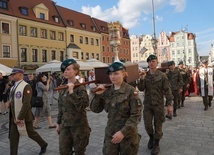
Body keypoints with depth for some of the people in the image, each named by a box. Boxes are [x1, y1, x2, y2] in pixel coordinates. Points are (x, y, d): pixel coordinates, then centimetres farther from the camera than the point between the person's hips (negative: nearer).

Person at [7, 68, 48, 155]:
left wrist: (20, 118, -25)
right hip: (13, 117, 7)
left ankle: (43, 144, 33)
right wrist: (10, 103, 3)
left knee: (31, 133, 9)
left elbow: (26, 103, -24)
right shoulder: (13, 87, 9)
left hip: (23, 117, -7)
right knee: (13, 137, 8)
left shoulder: (26, 86, -17)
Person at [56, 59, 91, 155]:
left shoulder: (80, 88, -14)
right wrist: (59, 123, 15)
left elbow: (81, 106, -25)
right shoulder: (63, 88, 5)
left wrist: (71, 92, -26)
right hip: (65, 125, 6)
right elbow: (60, 107, 13)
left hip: (78, 125, -5)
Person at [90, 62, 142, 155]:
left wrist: (123, 132, -22)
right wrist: (97, 95, -11)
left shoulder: (131, 91, -12)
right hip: (110, 133, 4)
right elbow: (95, 109, 4)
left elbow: (136, 115, -16)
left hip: (128, 134, -3)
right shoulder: (107, 91, 1)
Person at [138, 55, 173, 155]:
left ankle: (156, 144, 25)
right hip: (147, 104, 2)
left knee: (158, 125, 7)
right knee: (147, 125, 6)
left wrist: (169, 104, -14)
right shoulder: (144, 75, 3)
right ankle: (151, 137, 36)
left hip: (158, 104, -2)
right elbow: (141, 89, -4)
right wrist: (142, 80, -22)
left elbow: (167, 90, -8)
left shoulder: (162, 75, -6)